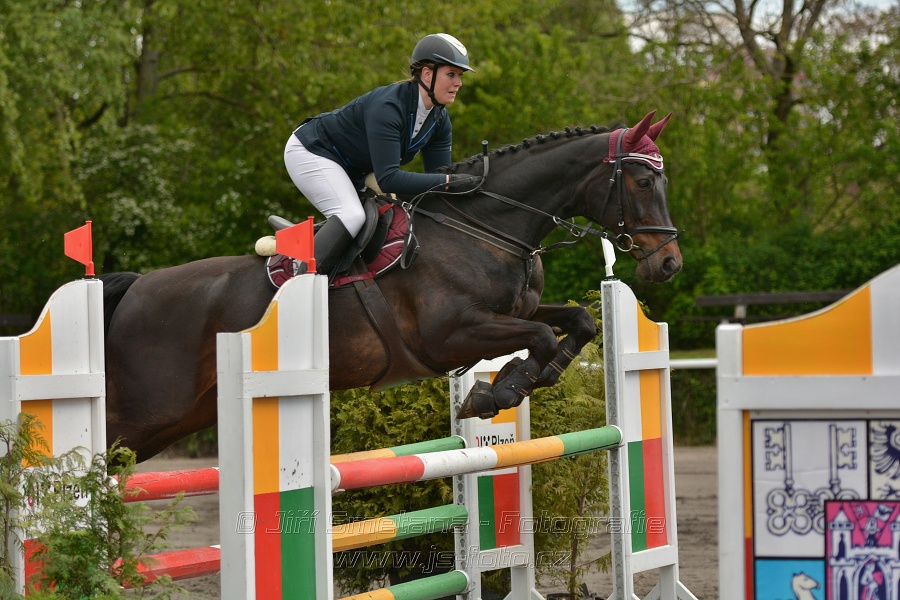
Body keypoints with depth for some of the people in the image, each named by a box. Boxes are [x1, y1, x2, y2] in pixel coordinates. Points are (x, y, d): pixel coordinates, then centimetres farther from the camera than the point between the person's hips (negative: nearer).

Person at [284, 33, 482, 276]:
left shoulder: (439, 120, -7)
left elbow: (438, 174, -5)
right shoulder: (387, 107, -34)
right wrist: (448, 182, -42)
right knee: (352, 215, -29)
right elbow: (388, 179, -39)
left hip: (351, 171, 10)